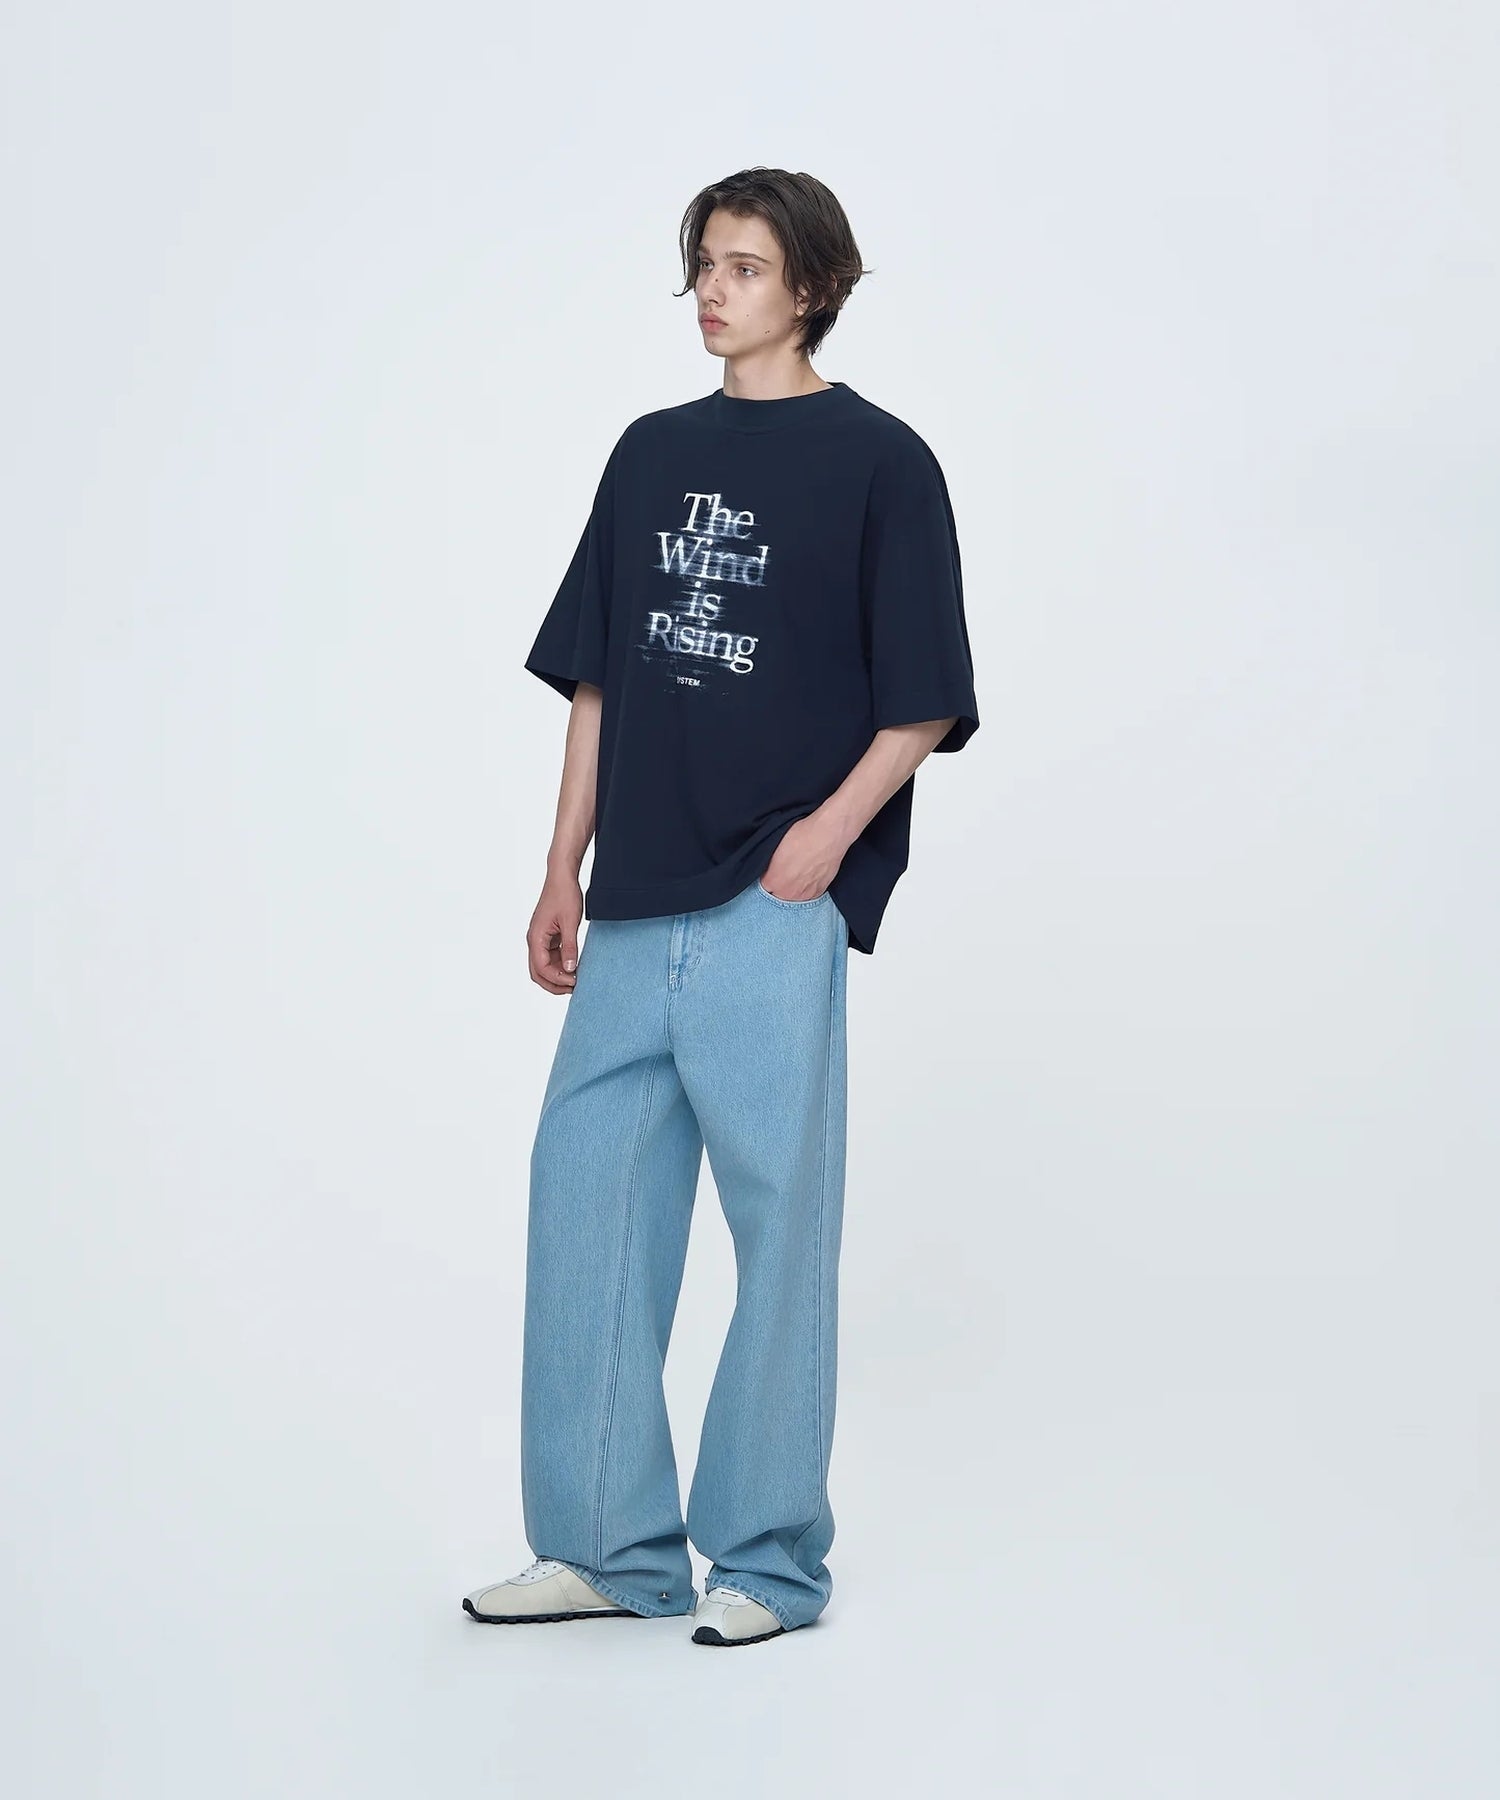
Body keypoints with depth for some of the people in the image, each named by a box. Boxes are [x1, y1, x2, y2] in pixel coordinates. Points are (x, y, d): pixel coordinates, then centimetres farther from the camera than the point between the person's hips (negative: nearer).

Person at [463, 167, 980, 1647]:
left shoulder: (878, 463, 0)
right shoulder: (652, 453, 15)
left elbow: (926, 699, -2)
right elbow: (596, 681, 17)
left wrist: (834, 828, -16)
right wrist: (563, 874, 13)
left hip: (774, 913, -6)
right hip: (634, 912, 6)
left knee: (781, 1223, 0)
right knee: (585, 1200, 6)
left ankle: (769, 1558, 13)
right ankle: (608, 1546, 18)